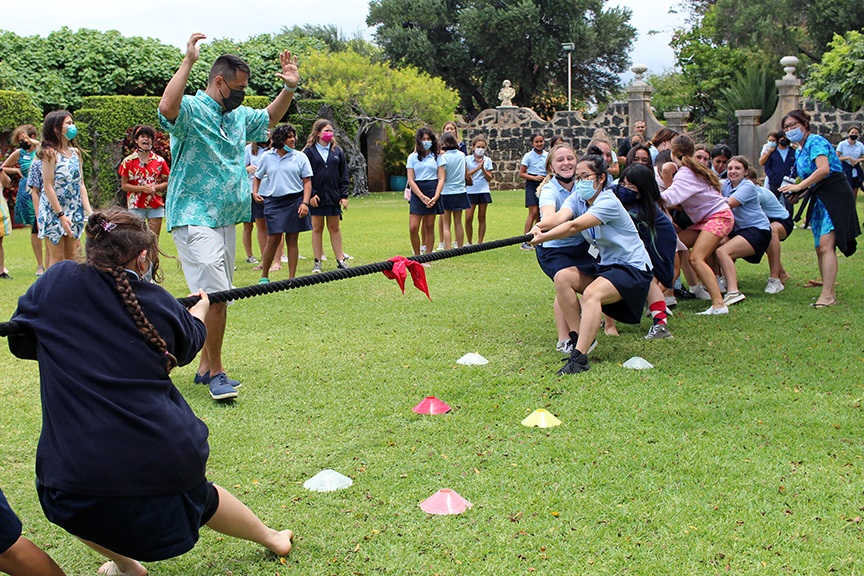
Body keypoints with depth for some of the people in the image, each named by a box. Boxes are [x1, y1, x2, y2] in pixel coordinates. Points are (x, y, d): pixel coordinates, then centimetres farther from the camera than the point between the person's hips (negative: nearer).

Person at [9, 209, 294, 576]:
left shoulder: (56, 283, -1)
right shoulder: (159, 305, 2)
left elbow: (20, 342, 15)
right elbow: (189, 343, 24)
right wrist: (200, 309, 47)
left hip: (79, 474, -2)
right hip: (166, 463, 2)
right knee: (197, 497, 33)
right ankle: (271, 538, 52)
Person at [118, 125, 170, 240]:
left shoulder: (159, 161, 6)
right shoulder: (128, 161, 2)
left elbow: (167, 182, 9)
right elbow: (124, 185, 1)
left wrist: (155, 187, -11)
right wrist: (143, 188, -13)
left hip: (156, 205, 1)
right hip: (136, 205, -1)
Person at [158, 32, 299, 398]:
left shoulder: (239, 116, 15)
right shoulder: (191, 110, -10)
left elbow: (270, 119, 32)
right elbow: (167, 107, -33)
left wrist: (290, 88, 16)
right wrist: (188, 61, -32)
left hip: (225, 219, 9)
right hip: (194, 220, -9)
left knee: (219, 297, 12)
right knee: (216, 295, -14)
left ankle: (205, 366, 23)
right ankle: (216, 371, -3)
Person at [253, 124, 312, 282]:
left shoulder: (300, 157, 7)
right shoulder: (267, 157, 9)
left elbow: (307, 181, 4)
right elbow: (258, 177, 21)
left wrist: (305, 203, -7)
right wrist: (255, 192, 4)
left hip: (295, 200, 0)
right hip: (273, 201, 0)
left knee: (292, 240, 0)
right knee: (273, 240, -5)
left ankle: (292, 278, 7)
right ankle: (264, 276, 10)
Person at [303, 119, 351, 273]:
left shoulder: (337, 151, 9)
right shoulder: (309, 151, 0)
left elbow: (344, 176, 10)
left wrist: (344, 196, 2)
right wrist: (310, 194, -11)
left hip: (334, 197, 2)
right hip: (316, 198, -2)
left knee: (334, 228, 7)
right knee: (317, 228, 3)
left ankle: (340, 260, 10)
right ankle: (317, 262, 8)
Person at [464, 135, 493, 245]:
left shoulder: (487, 160, 6)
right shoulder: (467, 159, 2)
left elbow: (489, 178, 2)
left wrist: (483, 168, -13)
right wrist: (478, 167, -17)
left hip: (483, 191, 2)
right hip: (470, 191, -1)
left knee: (482, 217, 4)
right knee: (468, 218, -7)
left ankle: (480, 242, 10)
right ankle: (469, 242, 8)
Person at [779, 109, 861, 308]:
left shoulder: (815, 141, -10)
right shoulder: (799, 151, 18)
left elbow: (824, 169, -24)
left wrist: (799, 186, -22)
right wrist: (800, 194, 10)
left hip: (835, 195, -10)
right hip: (820, 199, 10)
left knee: (826, 245, -18)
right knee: (820, 249, 8)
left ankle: (827, 295, -21)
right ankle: (829, 291, 16)